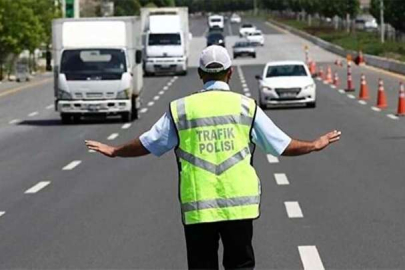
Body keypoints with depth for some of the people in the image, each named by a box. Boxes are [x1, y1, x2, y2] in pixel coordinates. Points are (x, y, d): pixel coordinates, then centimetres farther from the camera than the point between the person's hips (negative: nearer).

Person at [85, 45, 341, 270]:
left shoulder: (181, 109, 3)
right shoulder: (246, 106, 2)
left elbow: (147, 144, 10)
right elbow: (282, 145, 6)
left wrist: (114, 151, 28)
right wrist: (315, 145, 23)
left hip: (197, 207, 0)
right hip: (239, 204, 0)